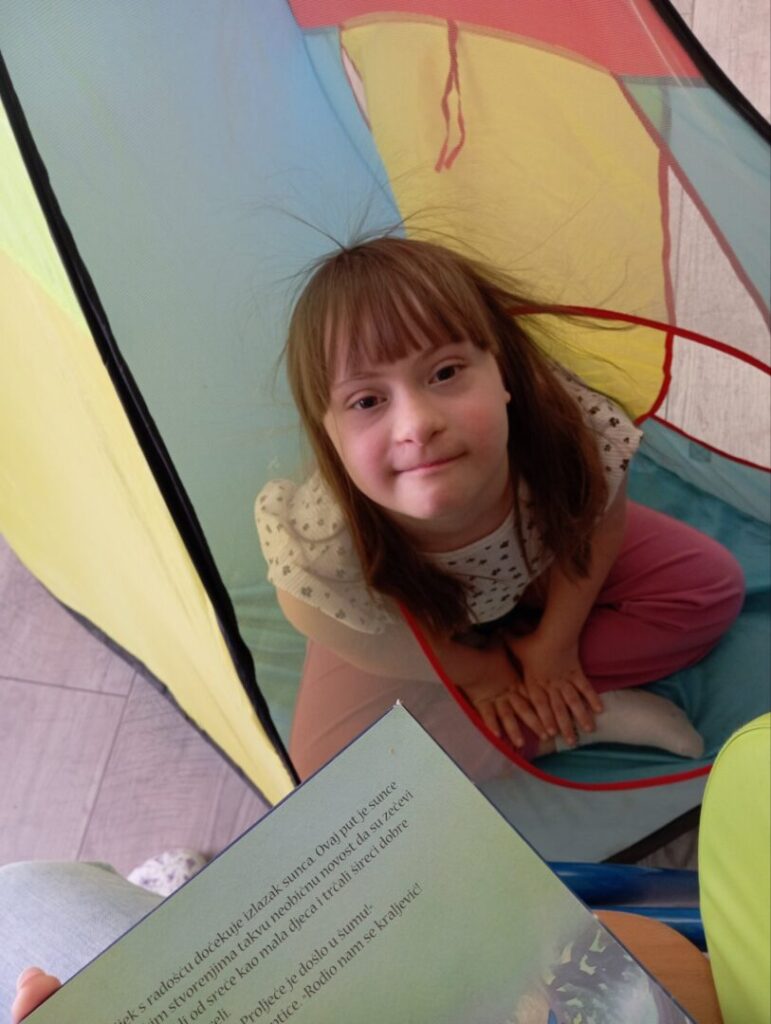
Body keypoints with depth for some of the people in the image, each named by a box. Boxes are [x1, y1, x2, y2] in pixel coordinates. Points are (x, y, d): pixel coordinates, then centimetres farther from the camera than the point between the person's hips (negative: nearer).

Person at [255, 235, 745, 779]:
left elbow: (598, 524, -16)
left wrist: (557, 642, -8)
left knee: (713, 586, -4)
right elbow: (370, 635, -20)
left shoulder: (576, 430, -41)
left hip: (546, 569, 2)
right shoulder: (318, 547, -44)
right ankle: (584, 714, -7)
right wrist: (476, 671, -8)